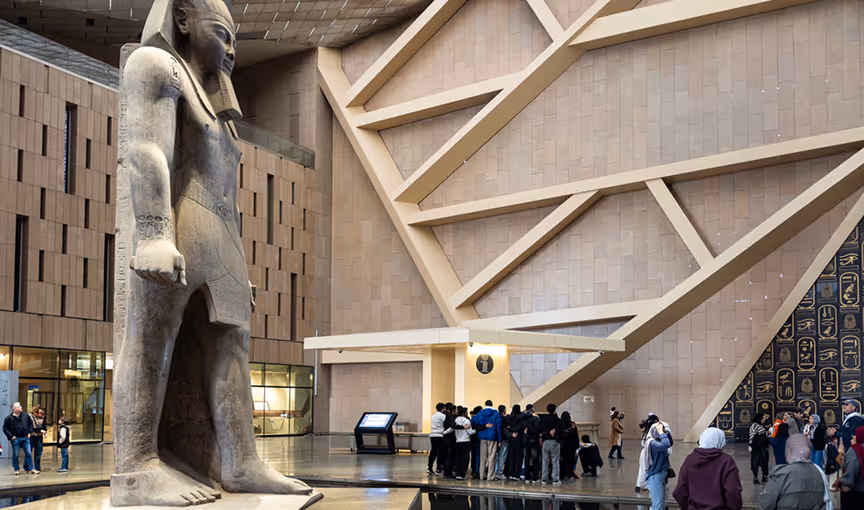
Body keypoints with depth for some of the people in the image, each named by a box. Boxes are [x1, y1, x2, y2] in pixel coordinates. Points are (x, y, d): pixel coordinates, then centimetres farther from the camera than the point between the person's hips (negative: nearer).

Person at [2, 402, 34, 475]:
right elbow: (5, 428, -2)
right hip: (16, 439, -3)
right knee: (15, 455, 3)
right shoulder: (9, 418, -4)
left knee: (28, 453, -1)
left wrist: (29, 432, 10)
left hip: (25, 438, 3)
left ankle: (29, 468, 8)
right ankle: (17, 470, 14)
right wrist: (11, 436, -10)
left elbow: (31, 423, 19)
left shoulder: (25, 415, 6)